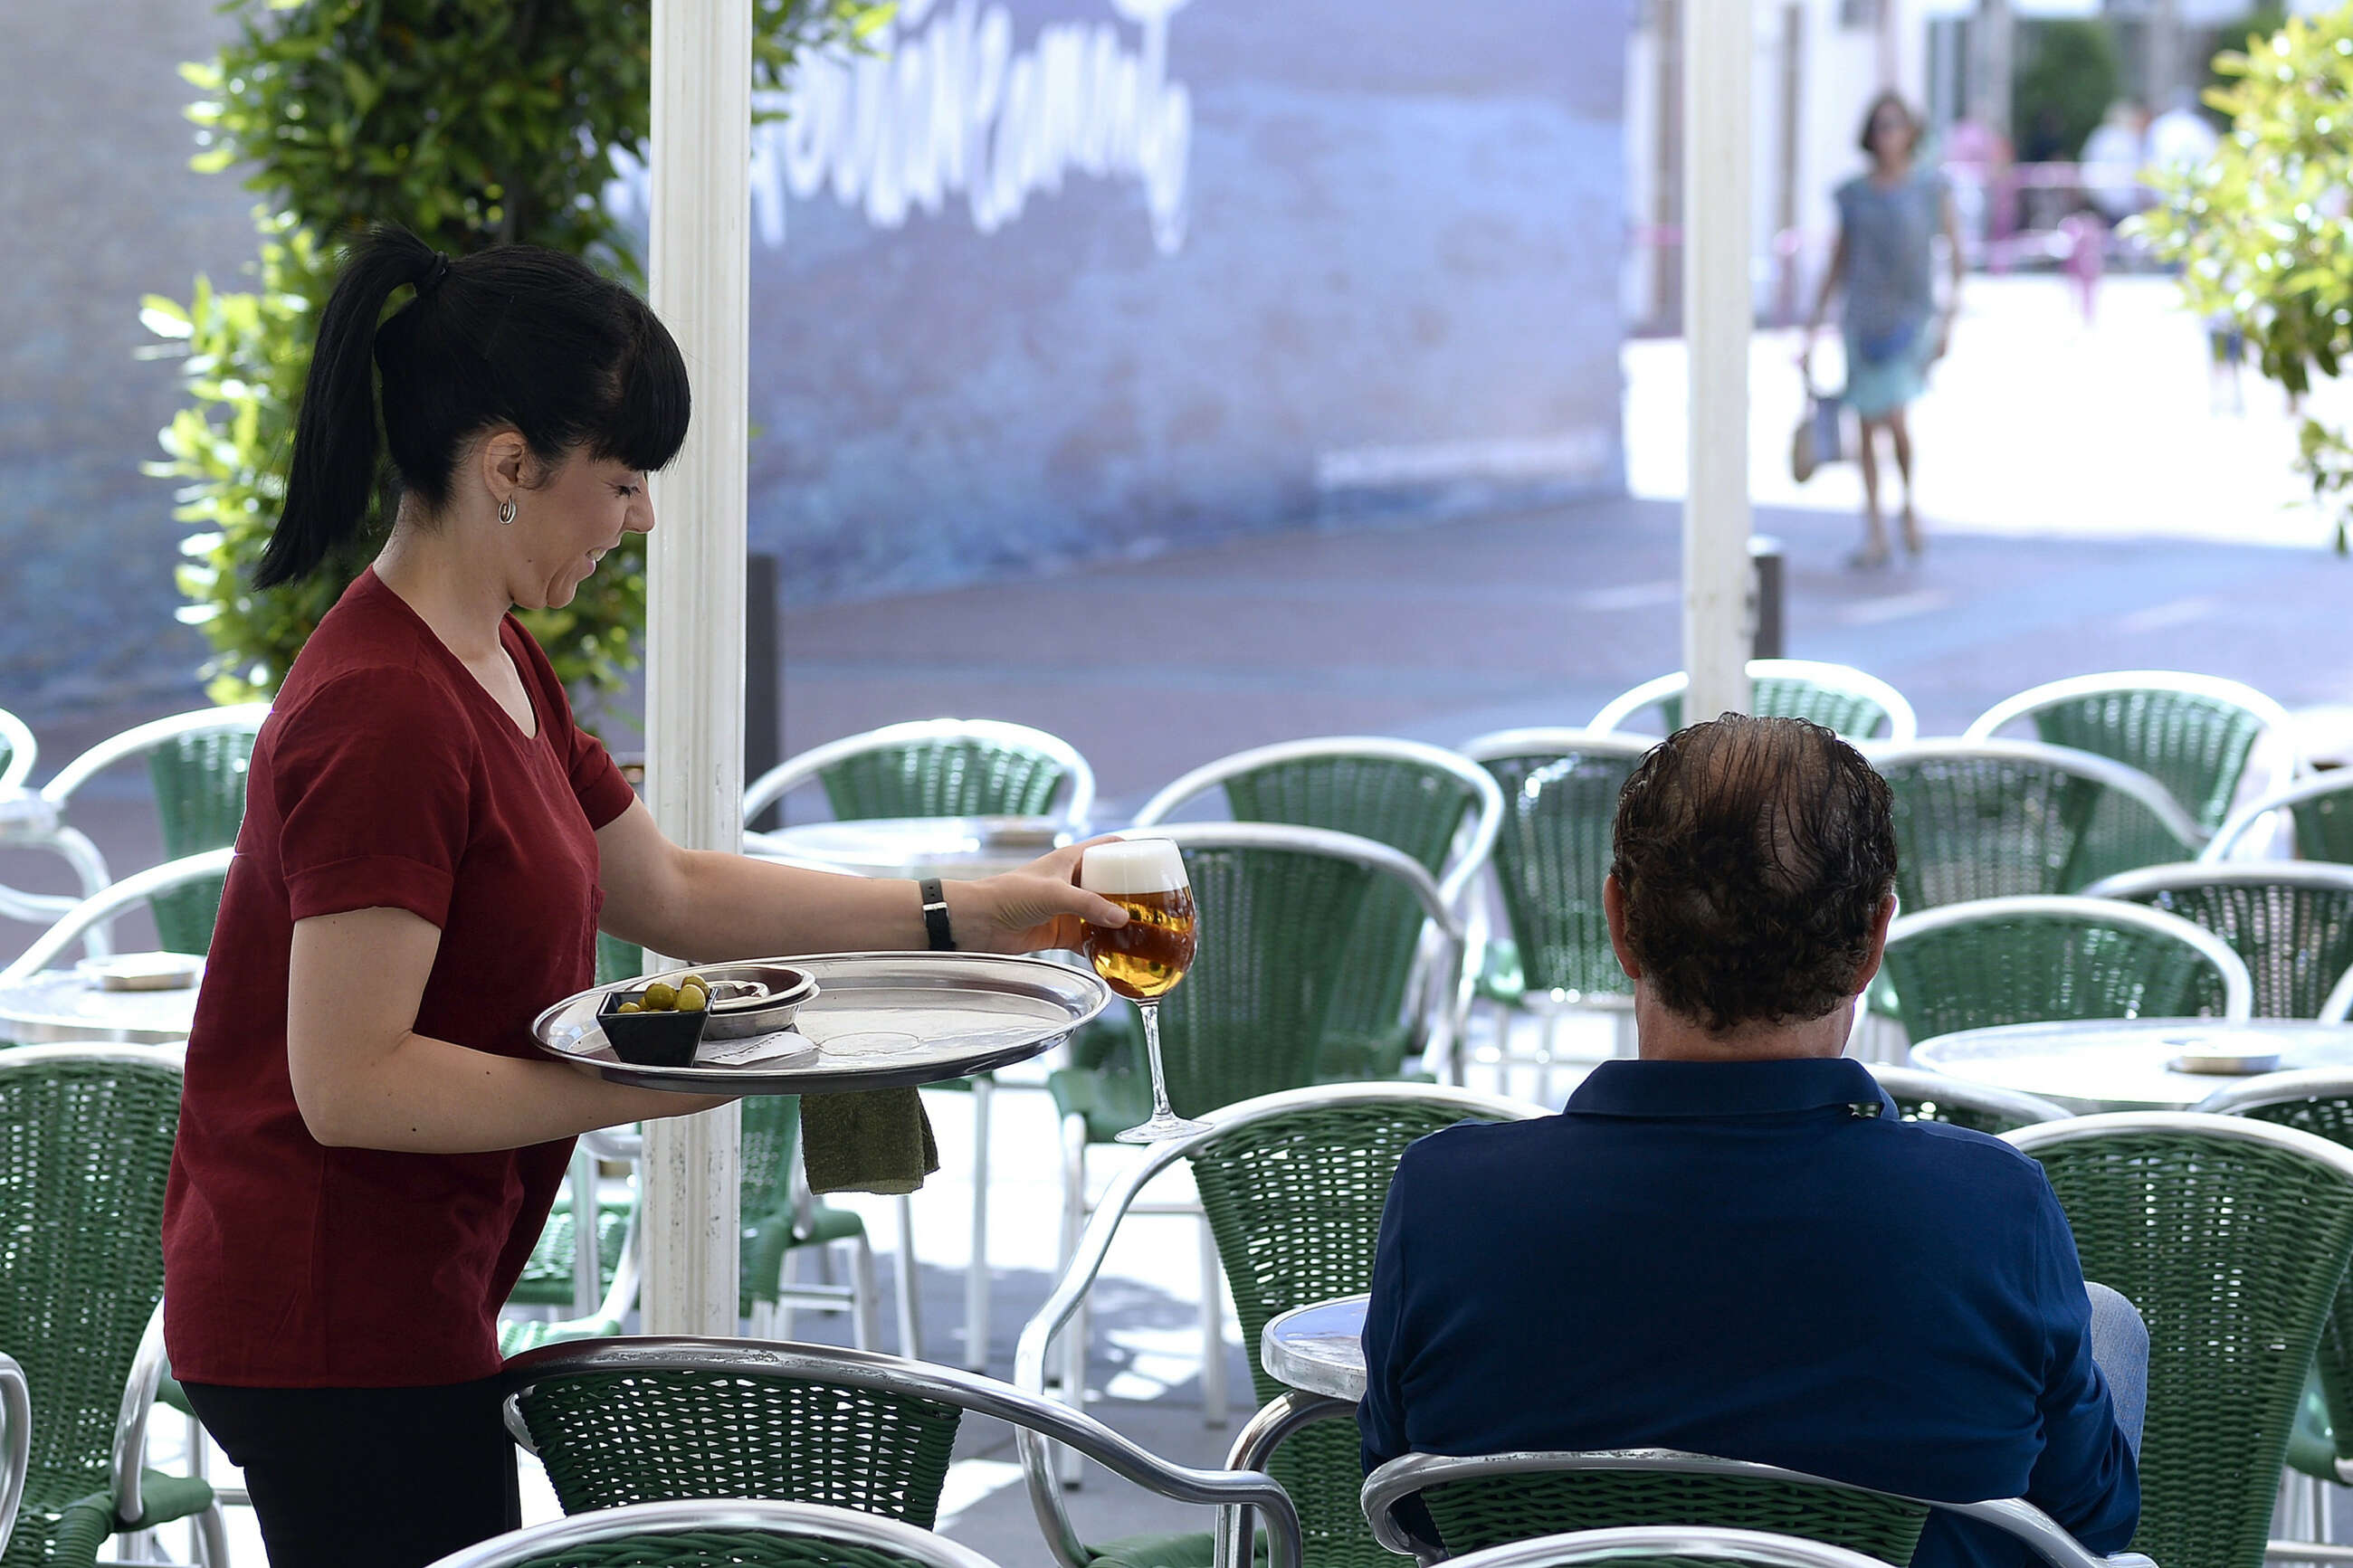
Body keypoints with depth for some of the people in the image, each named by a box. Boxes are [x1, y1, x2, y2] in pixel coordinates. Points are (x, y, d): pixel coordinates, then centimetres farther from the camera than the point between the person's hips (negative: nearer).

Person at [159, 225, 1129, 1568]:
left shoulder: (496, 667, 11)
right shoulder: (386, 715, -22)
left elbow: (668, 891, 20)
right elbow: (349, 1082, -25)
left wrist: (973, 914, 16)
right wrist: (639, 1089, -21)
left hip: (401, 1300, 10)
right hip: (339, 1334, -10)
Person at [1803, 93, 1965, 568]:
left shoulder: (1932, 187, 1)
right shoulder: (1853, 194, 8)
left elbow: (1956, 253, 3)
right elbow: (1837, 263, 13)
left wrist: (1949, 318, -6)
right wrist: (1811, 332, 11)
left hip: (1912, 316, -3)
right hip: (1863, 321, 3)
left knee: (1895, 418, -17)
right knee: (1868, 428, 3)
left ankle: (1910, 503, 10)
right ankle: (1875, 535, 11)